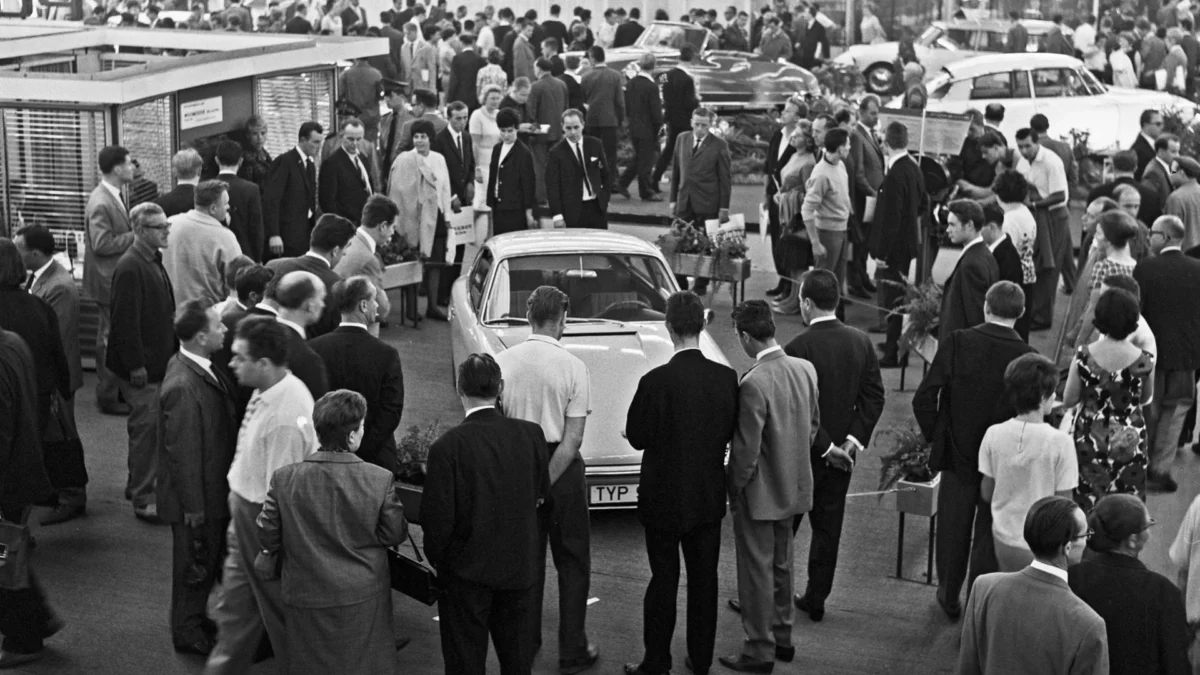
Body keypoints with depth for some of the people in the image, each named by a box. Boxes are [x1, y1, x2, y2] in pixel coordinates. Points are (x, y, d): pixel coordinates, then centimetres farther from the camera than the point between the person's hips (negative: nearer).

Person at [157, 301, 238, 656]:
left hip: (213, 489, 9)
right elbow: (183, 452, -26)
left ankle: (196, 619, 42)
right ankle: (189, 634, 27)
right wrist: (194, 508, -20)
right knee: (195, 563, 10)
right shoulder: (183, 386, -30)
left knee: (208, 558, 23)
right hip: (196, 495, -9)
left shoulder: (200, 367, 0)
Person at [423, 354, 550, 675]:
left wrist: (436, 558, 0)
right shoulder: (531, 435, -9)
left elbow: (437, 517, -17)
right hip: (520, 567, 4)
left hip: (466, 572, -3)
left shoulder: (447, 446, -21)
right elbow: (542, 496, 4)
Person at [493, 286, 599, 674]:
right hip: (561, 468, -3)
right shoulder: (573, 367, -12)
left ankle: (525, 644, 28)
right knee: (572, 562, 11)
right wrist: (545, 483, -13)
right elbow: (573, 438, -16)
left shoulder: (502, 362, -5)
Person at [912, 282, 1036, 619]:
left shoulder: (955, 343, -14)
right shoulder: (1028, 358, -16)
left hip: (957, 456, 1)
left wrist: (935, 436, 2)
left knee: (952, 531, 19)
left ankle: (949, 598, 36)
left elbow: (923, 399, -14)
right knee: (988, 538, 12)